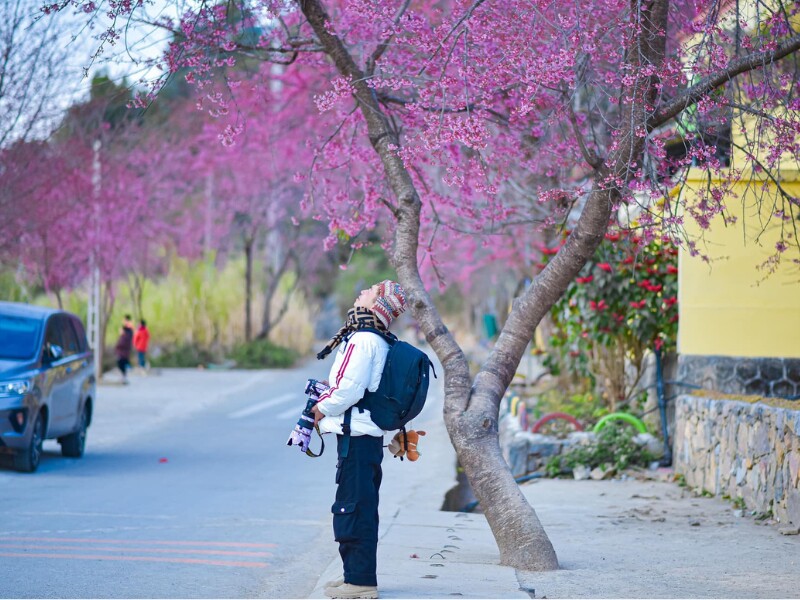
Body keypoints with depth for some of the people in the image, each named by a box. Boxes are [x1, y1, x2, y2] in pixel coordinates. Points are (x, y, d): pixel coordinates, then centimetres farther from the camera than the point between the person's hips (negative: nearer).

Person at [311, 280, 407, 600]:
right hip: (370, 435, 10)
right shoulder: (379, 343, 16)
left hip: (357, 438, -10)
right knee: (360, 508, 16)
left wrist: (324, 409, -6)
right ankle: (357, 574, 24)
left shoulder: (362, 340, -15)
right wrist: (327, 404, 14)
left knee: (353, 508, -8)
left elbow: (350, 388, -22)